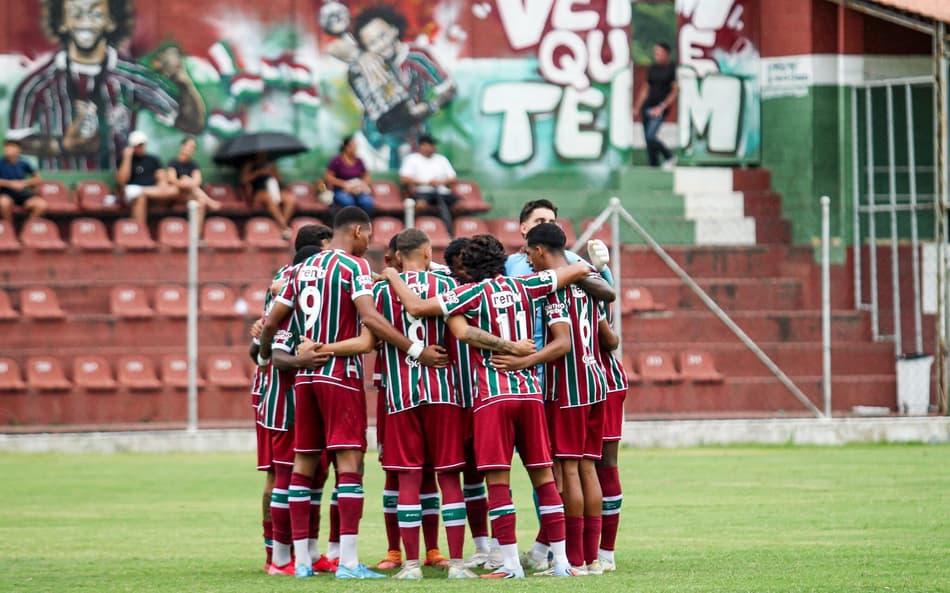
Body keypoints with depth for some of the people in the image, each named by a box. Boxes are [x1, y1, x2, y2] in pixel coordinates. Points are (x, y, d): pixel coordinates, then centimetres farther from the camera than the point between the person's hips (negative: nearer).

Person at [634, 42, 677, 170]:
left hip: (660, 108, -6)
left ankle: (670, 158, 3)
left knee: (650, 137, -18)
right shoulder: (652, 68, 11)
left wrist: (661, 107, -17)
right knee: (648, 140, 3)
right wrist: (637, 107, 9)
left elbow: (674, 91, -10)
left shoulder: (672, 68, -6)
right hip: (647, 106, 6)